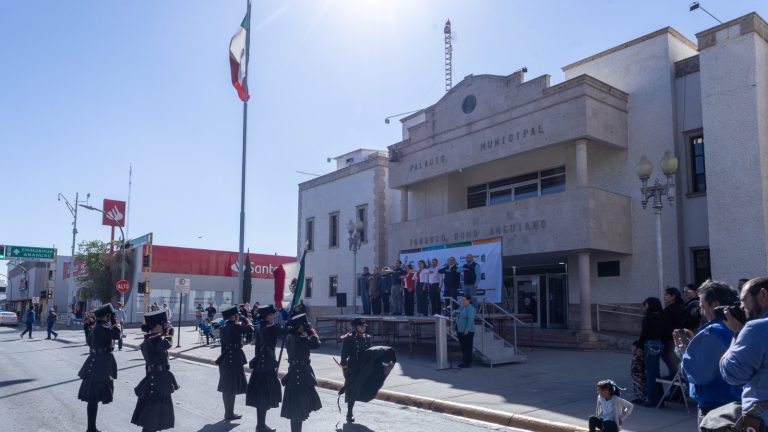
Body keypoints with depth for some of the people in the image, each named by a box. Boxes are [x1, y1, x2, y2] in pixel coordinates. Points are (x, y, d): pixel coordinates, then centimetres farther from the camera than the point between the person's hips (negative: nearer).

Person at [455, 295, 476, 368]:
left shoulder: (470, 309, -14)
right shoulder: (462, 307, 14)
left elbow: (470, 320, -21)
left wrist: (467, 330, -24)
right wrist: (456, 329, 15)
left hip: (467, 332, -9)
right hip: (460, 331, 9)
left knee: (467, 348, -3)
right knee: (462, 347, 13)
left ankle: (468, 363, 3)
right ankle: (464, 362, 20)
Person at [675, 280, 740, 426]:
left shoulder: (711, 333, -22)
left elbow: (699, 375, -23)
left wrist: (685, 351, -9)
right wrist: (693, 343, 7)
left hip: (714, 406, -8)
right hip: (736, 404, 8)